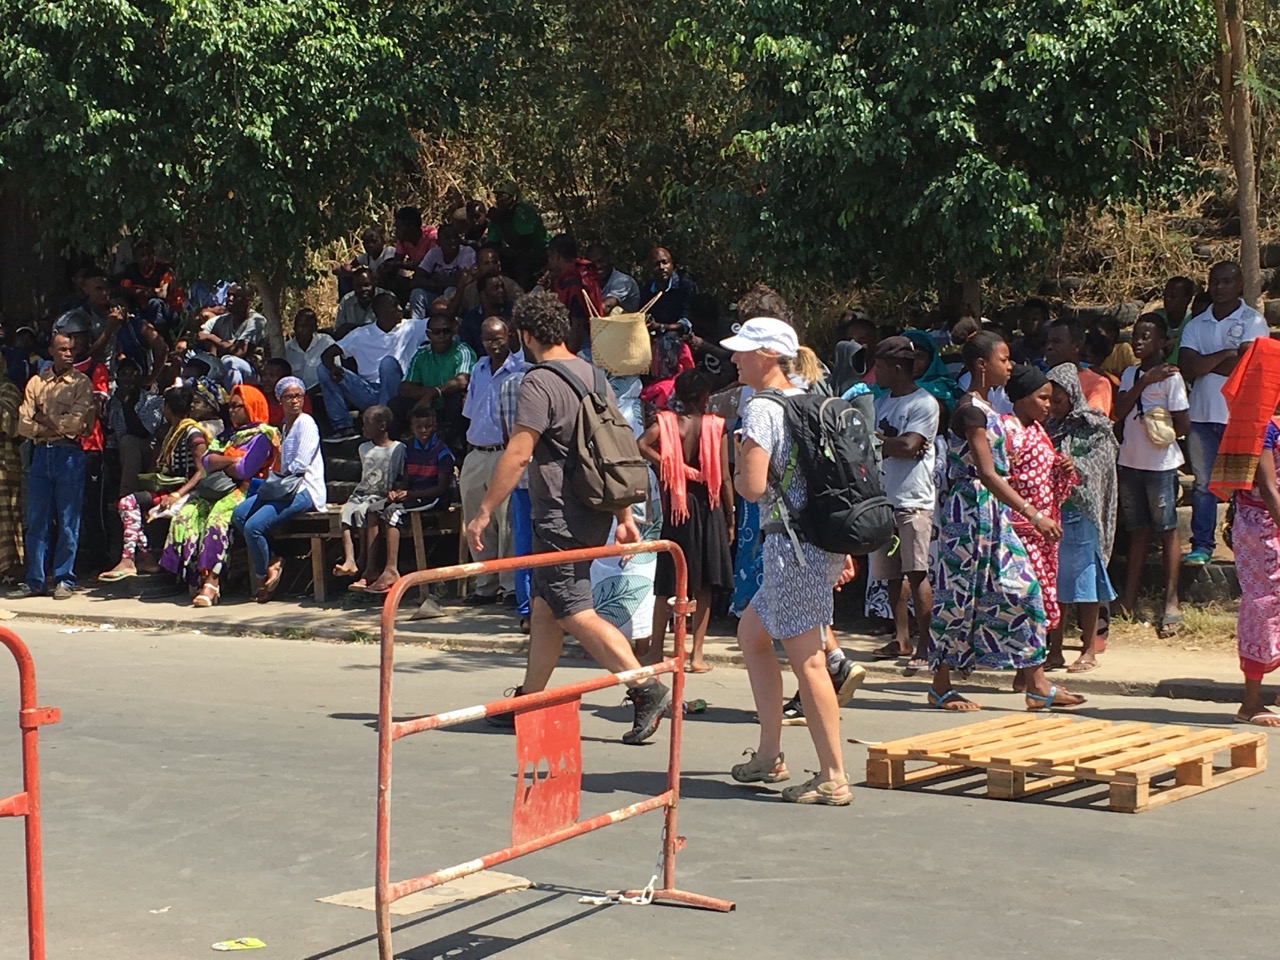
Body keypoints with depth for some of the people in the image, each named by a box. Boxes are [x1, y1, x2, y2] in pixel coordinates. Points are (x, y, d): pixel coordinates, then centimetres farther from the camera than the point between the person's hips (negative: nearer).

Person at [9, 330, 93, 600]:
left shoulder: (82, 383, 2)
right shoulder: (36, 383, 11)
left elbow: (78, 423, -11)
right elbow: (24, 425, 2)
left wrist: (46, 421, -3)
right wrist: (59, 427, -9)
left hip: (70, 455, -3)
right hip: (41, 454, 4)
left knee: (68, 522, -1)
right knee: (37, 520, 4)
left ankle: (64, 580, 6)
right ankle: (35, 581, 9)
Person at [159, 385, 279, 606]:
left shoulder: (261, 436, 2)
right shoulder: (227, 435, 28)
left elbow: (243, 470, -11)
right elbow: (206, 462, 12)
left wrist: (219, 464, 5)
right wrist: (232, 460, -3)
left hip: (243, 490, -7)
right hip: (215, 489, 8)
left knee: (217, 519, -35)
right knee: (186, 515, -20)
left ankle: (211, 580, -42)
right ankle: (194, 578, -28)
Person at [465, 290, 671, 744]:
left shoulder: (540, 382, -14)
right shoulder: (592, 375, 12)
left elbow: (518, 454, -19)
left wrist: (484, 512, -14)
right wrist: (625, 516, 18)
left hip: (561, 518, -9)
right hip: (594, 514, 9)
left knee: (574, 613, -7)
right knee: (544, 607, 16)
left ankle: (647, 689, -14)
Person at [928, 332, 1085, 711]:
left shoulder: (985, 408, 14)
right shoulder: (971, 411, -16)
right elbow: (987, 473, -23)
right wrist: (1033, 515, -26)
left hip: (994, 514, 10)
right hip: (971, 510, -10)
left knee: (1022, 590, 5)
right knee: (960, 595, -2)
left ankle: (1036, 686, 7)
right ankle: (941, 688, 8)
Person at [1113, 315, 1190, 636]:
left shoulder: (1170, 377, -9)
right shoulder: (1130, 375, 9)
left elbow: (1183, 425, -9)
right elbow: (1118, 413, -5)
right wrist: (1144, 382, -12)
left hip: (1161, 465, -6)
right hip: (1130, 462, 6)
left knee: (1166, 530, -1)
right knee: (1137, 531, 12)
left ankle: (1171, 602, 3)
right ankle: (1129, 600, 17)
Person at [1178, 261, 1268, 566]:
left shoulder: (1253, 321, 1)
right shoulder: (1196, 325, 12)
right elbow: (1186, 367, -1)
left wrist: (1203, 364, -4)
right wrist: (1224, 355, -11)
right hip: (1202, 414, 4)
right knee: (1203, 483, 5)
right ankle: (1202, 546, 9)